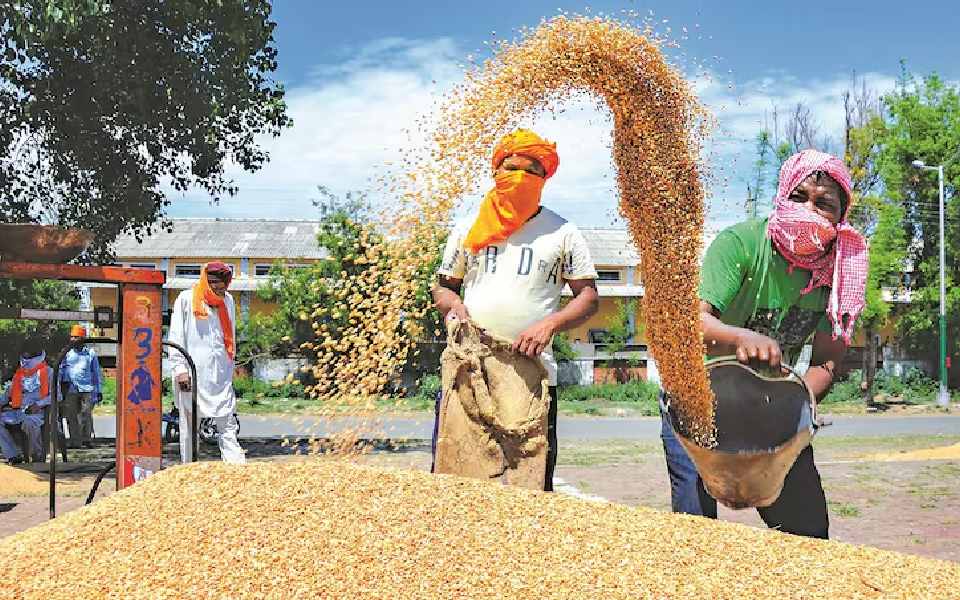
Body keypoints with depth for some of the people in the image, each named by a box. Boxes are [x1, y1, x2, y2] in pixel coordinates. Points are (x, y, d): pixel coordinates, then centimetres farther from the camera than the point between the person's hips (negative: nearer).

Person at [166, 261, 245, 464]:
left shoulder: (228, 301, 15)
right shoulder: (186, 299, 3)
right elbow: (176, 337, -1)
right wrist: (180, 369, -10)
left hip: (220, 375, 3)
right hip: (192, 373, -3)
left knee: (228, 428, -2)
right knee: (189, 429, 2)